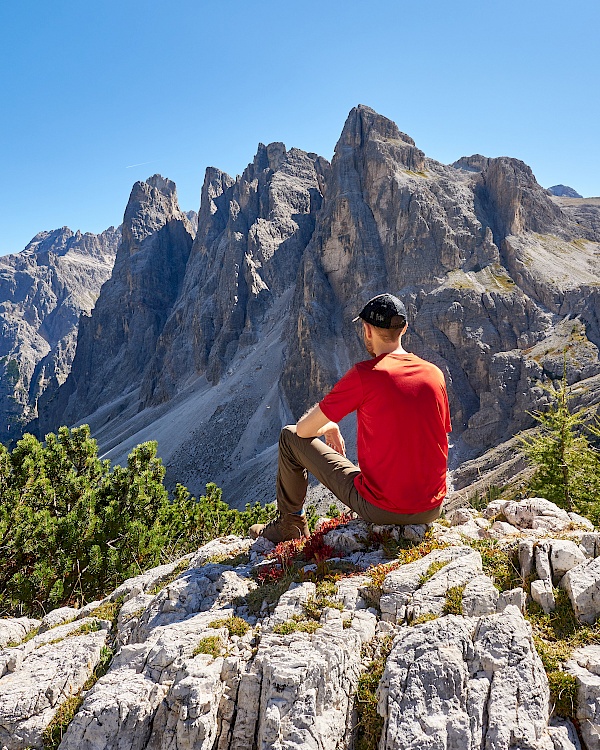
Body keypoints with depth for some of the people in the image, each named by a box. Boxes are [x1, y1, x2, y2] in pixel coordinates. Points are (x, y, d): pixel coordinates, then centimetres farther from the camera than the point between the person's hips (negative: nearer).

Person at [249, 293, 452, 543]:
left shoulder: (365, 374, -14)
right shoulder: (435, 374, 1)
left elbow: (304, 429, -8)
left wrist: (330, 428, 17)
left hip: (381, 509, -5)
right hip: (432, 511, 6)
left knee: (290, 436, 10)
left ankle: (288, 526, 28)